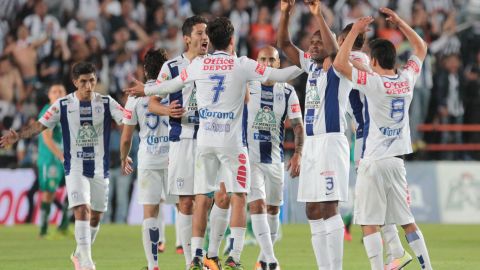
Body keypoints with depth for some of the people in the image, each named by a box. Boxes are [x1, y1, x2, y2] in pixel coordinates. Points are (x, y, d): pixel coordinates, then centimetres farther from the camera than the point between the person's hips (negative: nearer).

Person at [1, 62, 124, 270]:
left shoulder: (106, 103, -1)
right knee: (82, 211, -18)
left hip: (100, 169, 3)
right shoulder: (63, 105, -3)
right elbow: (40, 125, -5)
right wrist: (17, 135, -20)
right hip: (75, 168, -3)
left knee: (96, 215, 10)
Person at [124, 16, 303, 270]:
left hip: (205, 141, 3)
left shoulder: (198, 65, 5)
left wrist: (145, 90, 36)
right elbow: (279, 75, -1)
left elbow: (172, 85, 19)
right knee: (238, 197, 1)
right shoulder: (242, 65, -4)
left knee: (202, 199, 7)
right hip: (231, 141, -3)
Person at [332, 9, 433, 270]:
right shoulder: (407, 78, 4)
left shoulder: (373, 81, -12)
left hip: (373, 161, -6)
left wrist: (355, 31, -8)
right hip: (396, 160, 6)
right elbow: (421, 48, 21)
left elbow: (340, 63, -15)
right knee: (407, 221, 12)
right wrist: (398, 22, 20)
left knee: (369, 223, -4)